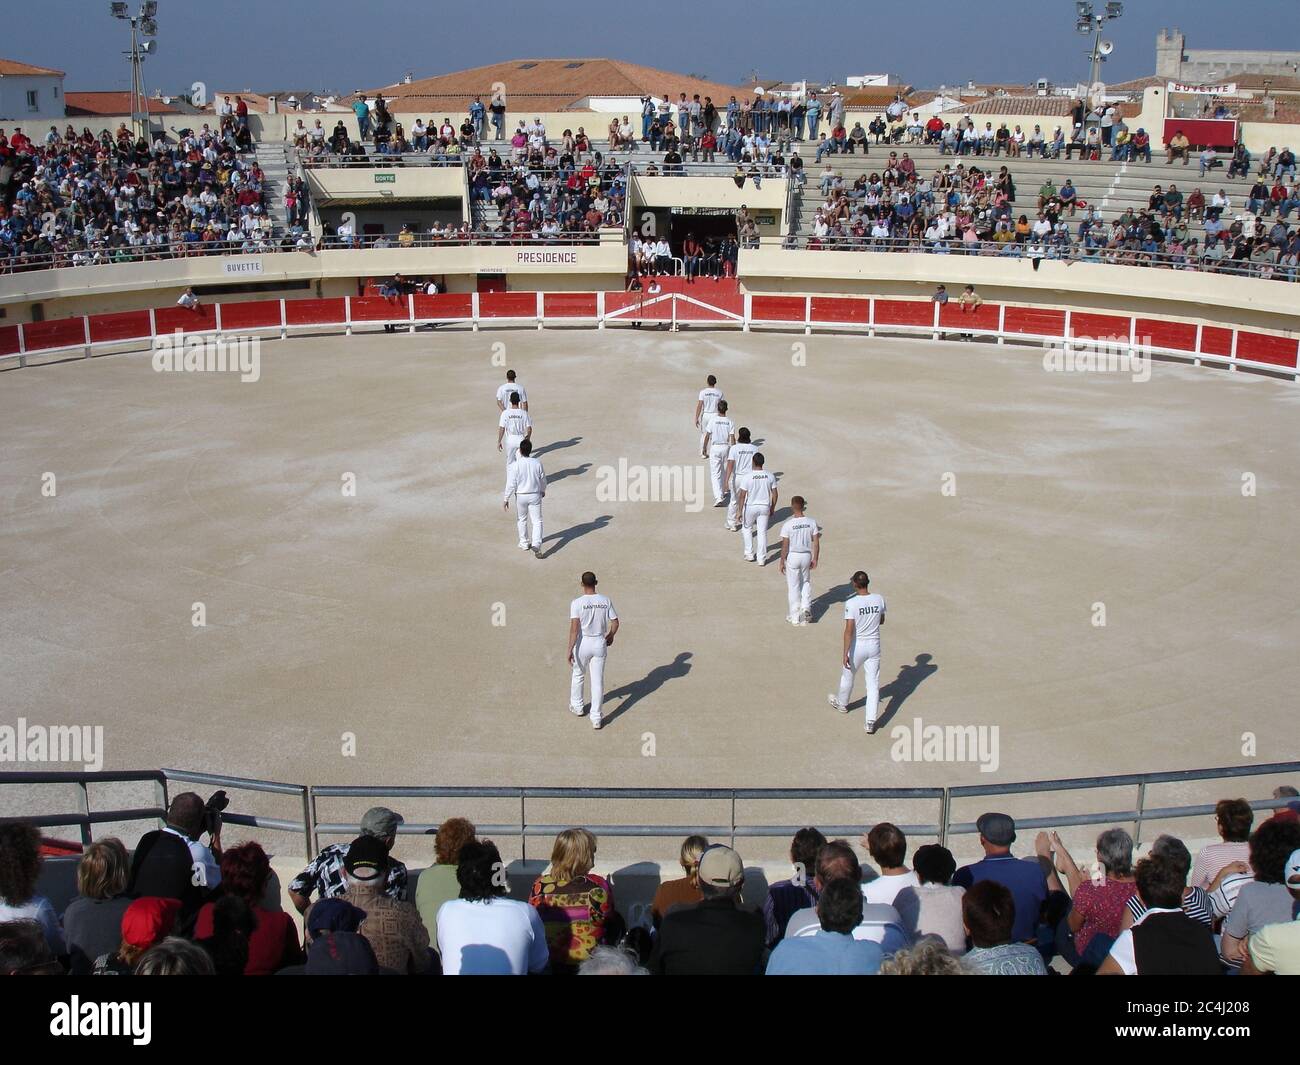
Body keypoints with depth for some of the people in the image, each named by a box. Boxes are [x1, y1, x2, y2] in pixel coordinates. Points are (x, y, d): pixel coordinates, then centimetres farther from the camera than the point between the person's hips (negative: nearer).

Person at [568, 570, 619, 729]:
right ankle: (596, 718, 8)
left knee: (578, 675, 23)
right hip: (600, 644, 2)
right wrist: (610, 636, 21)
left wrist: (570, 649, -18)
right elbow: (615, 623, 2)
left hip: (582, 644, -2)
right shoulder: (605, 601, -5)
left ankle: (577, 706, 41)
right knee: (598, 681, 7)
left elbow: (574, 628, -21)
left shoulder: (577, 603, -15)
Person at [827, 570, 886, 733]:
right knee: (873, 683, 7)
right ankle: (871, 722, 2)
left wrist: (845, 653, -18)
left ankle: (842, 704, 47)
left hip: (857, 646, -3)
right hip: (874, 646, 3)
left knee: (847, 677, 22)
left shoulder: (851, 603, -19)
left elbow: (849, 630, -21)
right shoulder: (879, 599, -6)